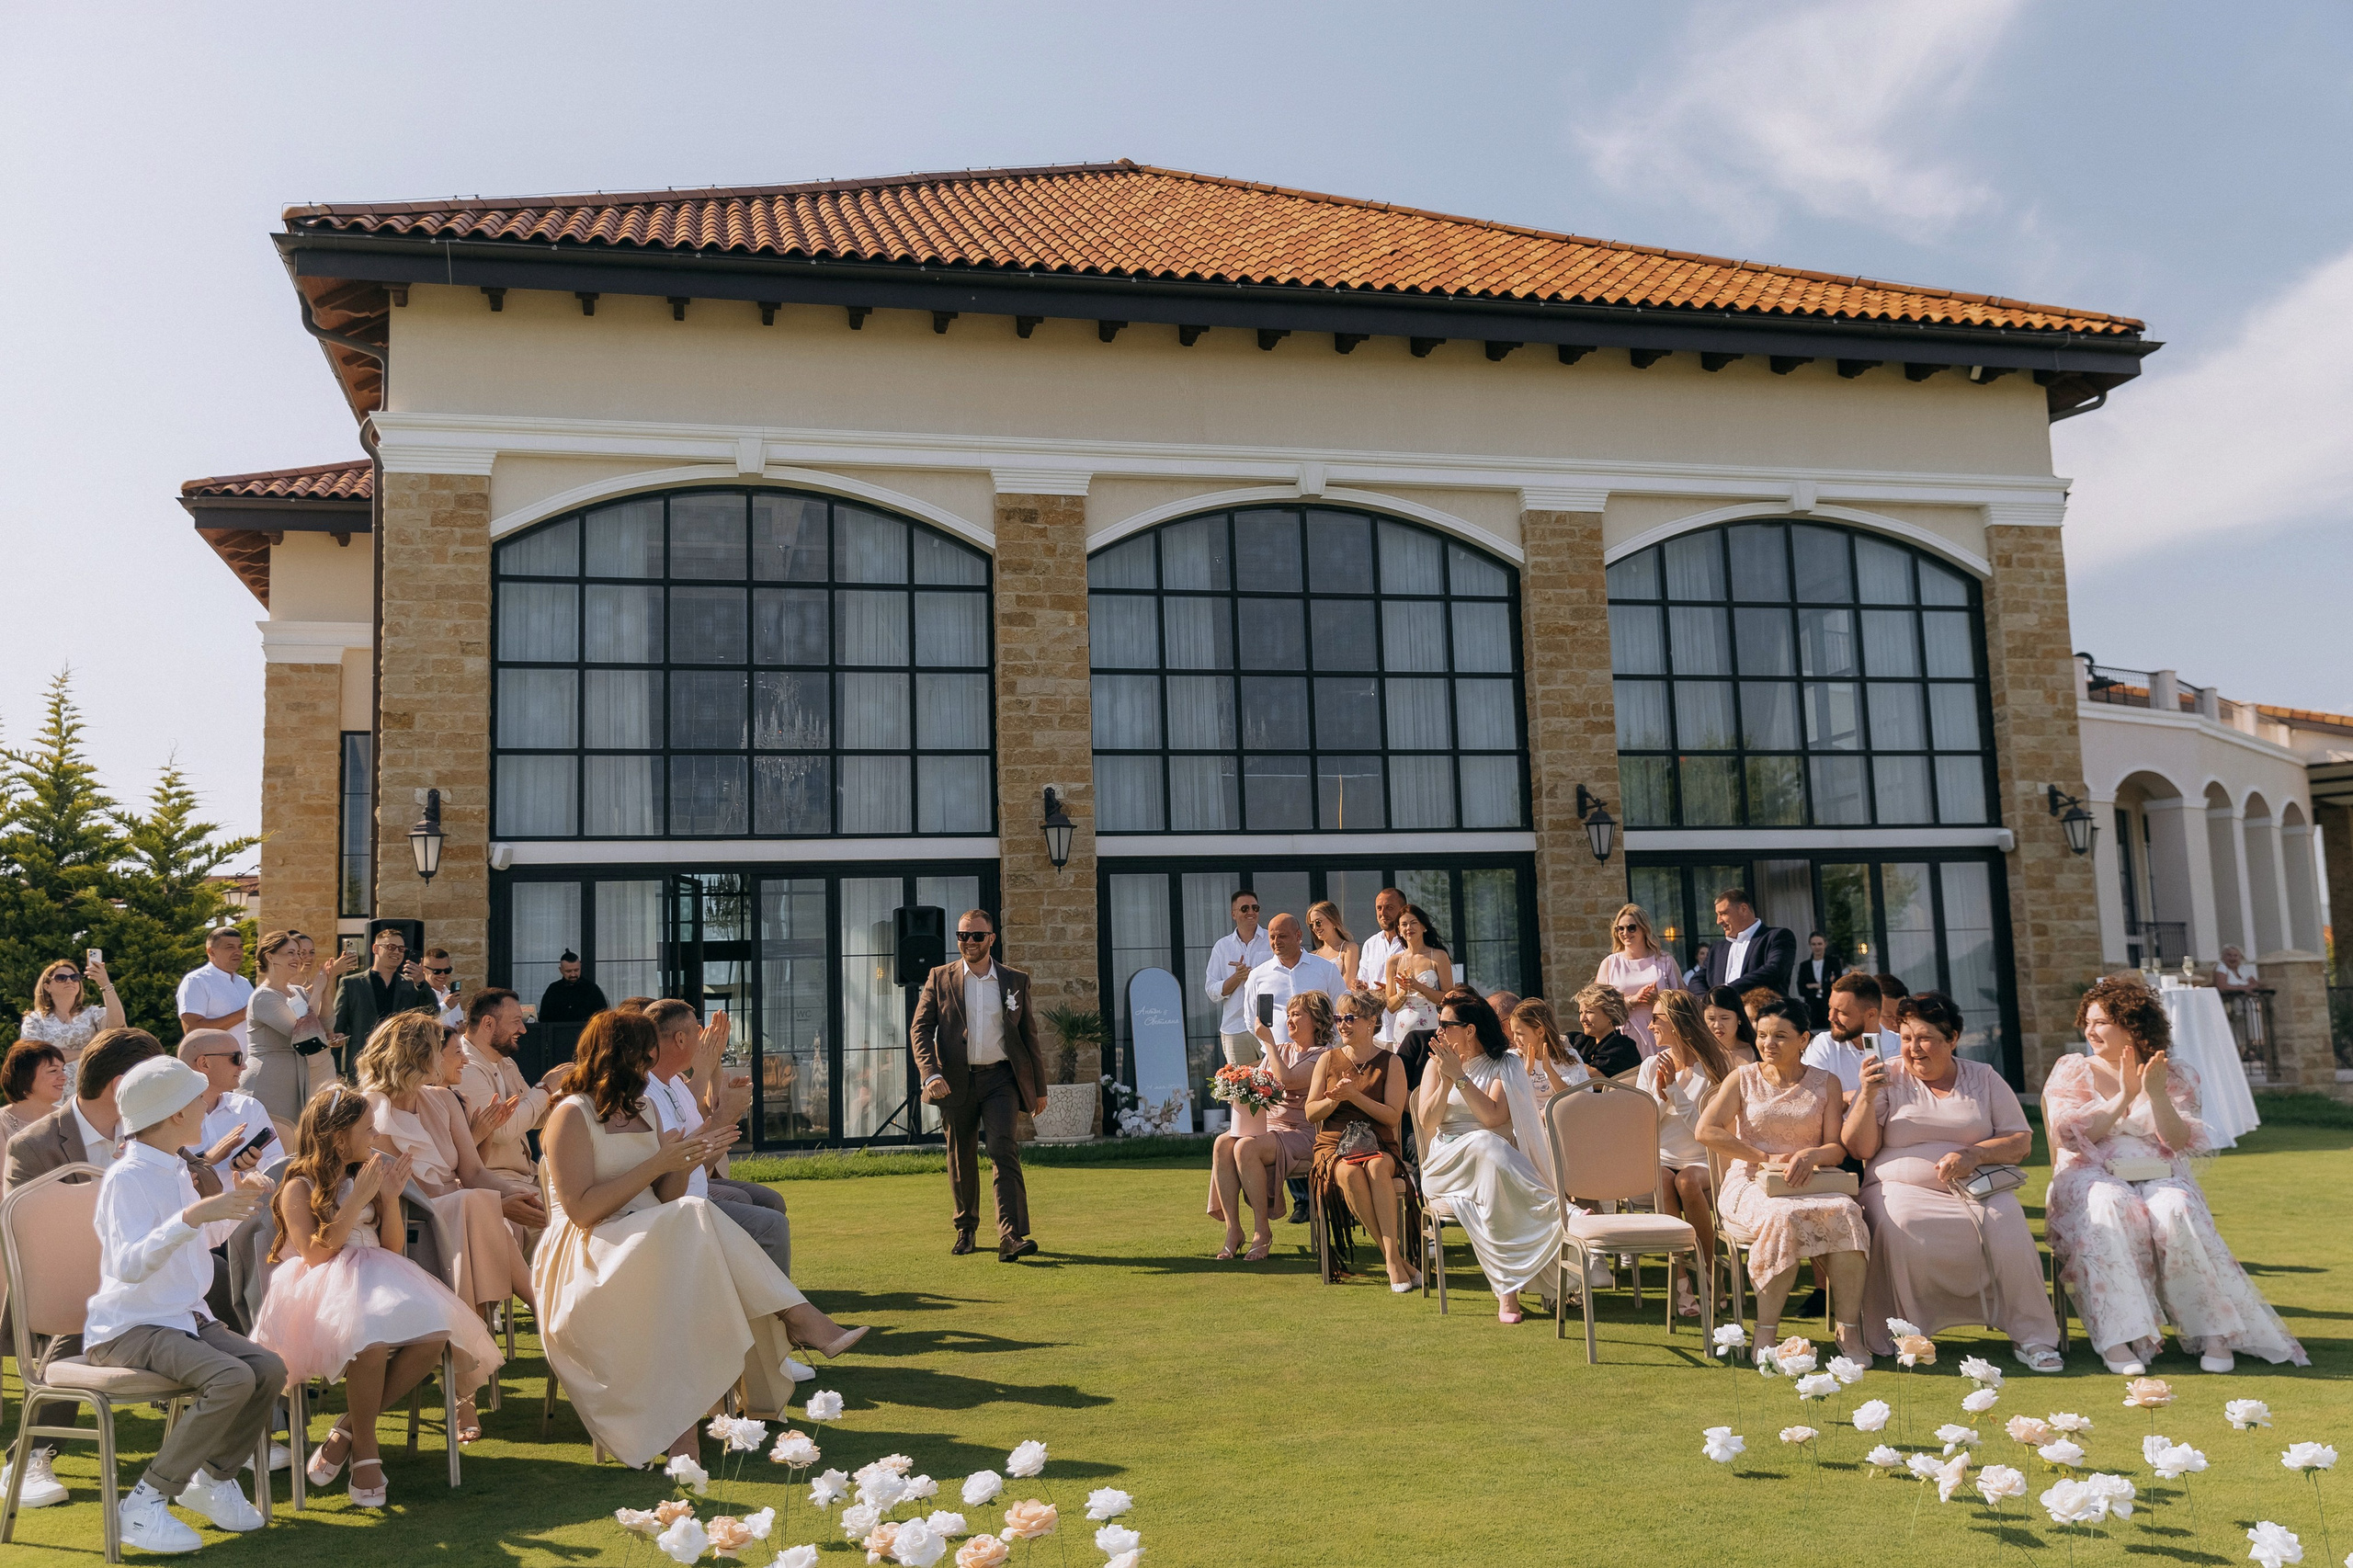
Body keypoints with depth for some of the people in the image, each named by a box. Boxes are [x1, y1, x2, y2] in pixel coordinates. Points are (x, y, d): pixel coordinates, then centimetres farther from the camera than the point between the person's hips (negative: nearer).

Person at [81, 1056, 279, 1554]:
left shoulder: (175, 1170, 13)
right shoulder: (127, 1178, -16)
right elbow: (129, 1265, -31)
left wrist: (234, 1199, 15)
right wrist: (192, 1216, -42)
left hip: (185, 1317, 8)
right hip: (129, 1327, -8)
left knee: (269, 1369, -16)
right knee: (232, 1378, -30)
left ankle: (213, 1478, 6)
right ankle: (146, 1502, -17)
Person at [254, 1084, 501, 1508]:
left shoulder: (373, 1172, 18)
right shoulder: (300, 1187, 2)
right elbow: (314, 1254, -12)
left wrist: (390, 1199, 0)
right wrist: (359, 1199, -14)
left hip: (378, 1276, 5)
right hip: (324, 1285, -5)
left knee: (432, 1336, -26)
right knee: (371, 1331, -39)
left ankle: (347, 1431, -11)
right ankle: (365, 1450, -18)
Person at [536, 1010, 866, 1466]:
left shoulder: (641, 1111, 19)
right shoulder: (572, 1116, -5)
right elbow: (582, 1210, -17)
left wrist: (686, 1161, -4)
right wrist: (656, 1164, -16)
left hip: (652, 1247, 7)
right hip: (588, 1256, -7)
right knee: (694, 1218, -30)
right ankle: (800, 1320, -29)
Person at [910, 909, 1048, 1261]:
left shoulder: (1016, 981, 8)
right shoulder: (940, 979, 6)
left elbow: (1029, 1036, 12)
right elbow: (919, 1029, 0)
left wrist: (1040, 1088, 11)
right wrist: (930, 1074, -17)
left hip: (1000, 1078, -1)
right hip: (956, 1081, 1)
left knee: (1004, 1151, -16)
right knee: (961, 1159, 10)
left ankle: (1011, 1237, -22)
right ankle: (965, 1229, 29)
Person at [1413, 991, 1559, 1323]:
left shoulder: (1506, 1065, 6)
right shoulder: (1437, 1063, 13)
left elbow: (1492, 1117, -12)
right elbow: (1427, 1122, 2)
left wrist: (1460, 1076, -13)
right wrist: (1446, 1081, -10)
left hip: (1499, 1160, 0)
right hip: (1448, 1164, 0)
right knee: (1483, 1145, -36)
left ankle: (1507, 1289, -38)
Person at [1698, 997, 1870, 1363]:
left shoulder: (1826, 1083, 14)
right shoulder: (1744, 1078, 10)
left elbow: (1837, 1147, 4)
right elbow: (1707, 1130, -3)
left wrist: (1810, 1156, -19)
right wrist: (1766, 1158, -7)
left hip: (1810, 1182, 2)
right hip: (1750, 1182, -2)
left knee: (1845, 1212, -33)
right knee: (1782, 1217, -37)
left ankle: (1850, 1329, -28)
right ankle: (1766, 1331, -30)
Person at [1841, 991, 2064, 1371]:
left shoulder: (1983, 1078, 13)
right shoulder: (1887, 1078, 8)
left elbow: (2020, 1141, 7)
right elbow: (1858, 1148, 1)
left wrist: (1973, 1155, -12)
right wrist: (1867, 1096, -14)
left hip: (1975, 1188, 1)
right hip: (1901, 1187, -1)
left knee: (2006, 1226, -29)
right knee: (1897, 1228, -33)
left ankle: (2032, 1336, -14)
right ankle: (1893, 1337, -19)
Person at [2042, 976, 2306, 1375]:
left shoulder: (2173, 1077, 13)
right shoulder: (2072, 1073, 12)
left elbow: (2178, 1141, -1)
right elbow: (2072, 1134, -4)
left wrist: (2156, 1094, -16)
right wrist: (2124, 1096, -10)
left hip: (2157, 1176, 1)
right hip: (2094, 1177, -1)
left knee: (2177, 1212, -34)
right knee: (2110, 1209, -37)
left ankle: (2214, 1331, -28)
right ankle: (2116, 1338, -43)